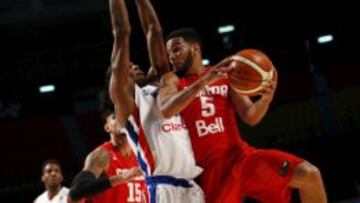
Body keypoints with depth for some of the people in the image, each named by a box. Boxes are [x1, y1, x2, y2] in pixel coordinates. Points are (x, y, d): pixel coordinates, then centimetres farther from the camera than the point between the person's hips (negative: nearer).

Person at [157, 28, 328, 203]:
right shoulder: (172, 80, 4)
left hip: (240, 154, 2)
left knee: (309, 174, -16)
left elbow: (250, 117, 7)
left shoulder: (227, 76, 12)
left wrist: (266, 98, -17)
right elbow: (166, 111, -18)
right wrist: (205, 80, -29)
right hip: (212, 166, -2)